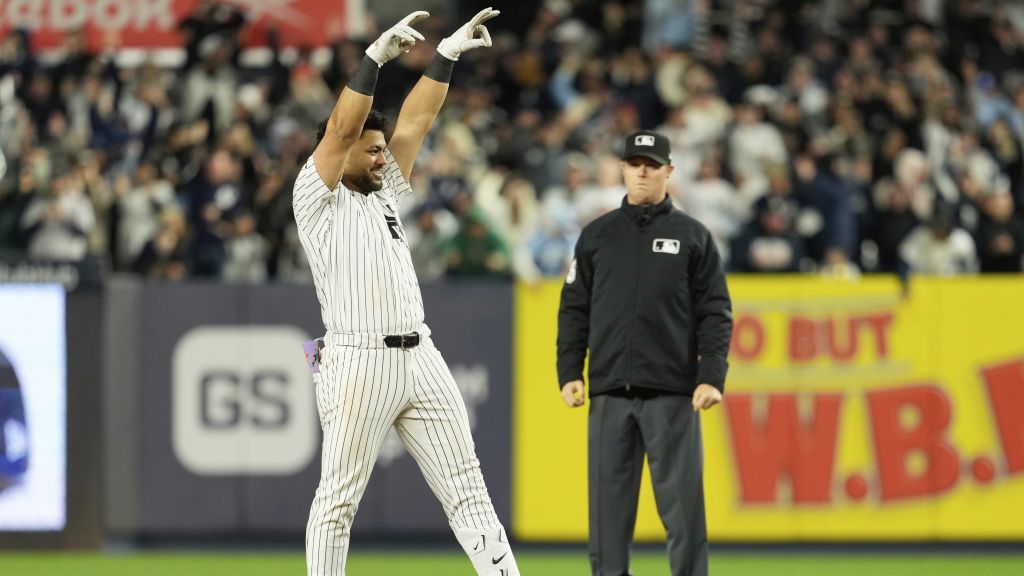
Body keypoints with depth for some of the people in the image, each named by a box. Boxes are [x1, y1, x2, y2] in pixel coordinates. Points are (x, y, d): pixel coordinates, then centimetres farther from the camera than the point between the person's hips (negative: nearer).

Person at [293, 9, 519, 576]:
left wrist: (447, 55, 11)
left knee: (466, 486, 3)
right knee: (339, 498, -3)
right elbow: (341, 128, -12)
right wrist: (376, 57, -17)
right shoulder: (318, 200, 1)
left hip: (419, 357, 7)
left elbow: (416, 120, 18)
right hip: (358, 362, -7)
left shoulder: (386, 192, 21)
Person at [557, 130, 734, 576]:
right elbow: (574, 310, 12)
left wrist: (712, 377, -8)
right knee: (609, 499, 2)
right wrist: (569, 373, 1)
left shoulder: (693, 237, 7)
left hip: (672, 394, -2)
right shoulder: (597, 236, 13)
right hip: (609, 393, 2)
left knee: (682, 500, -5)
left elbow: (715, 314, 3)